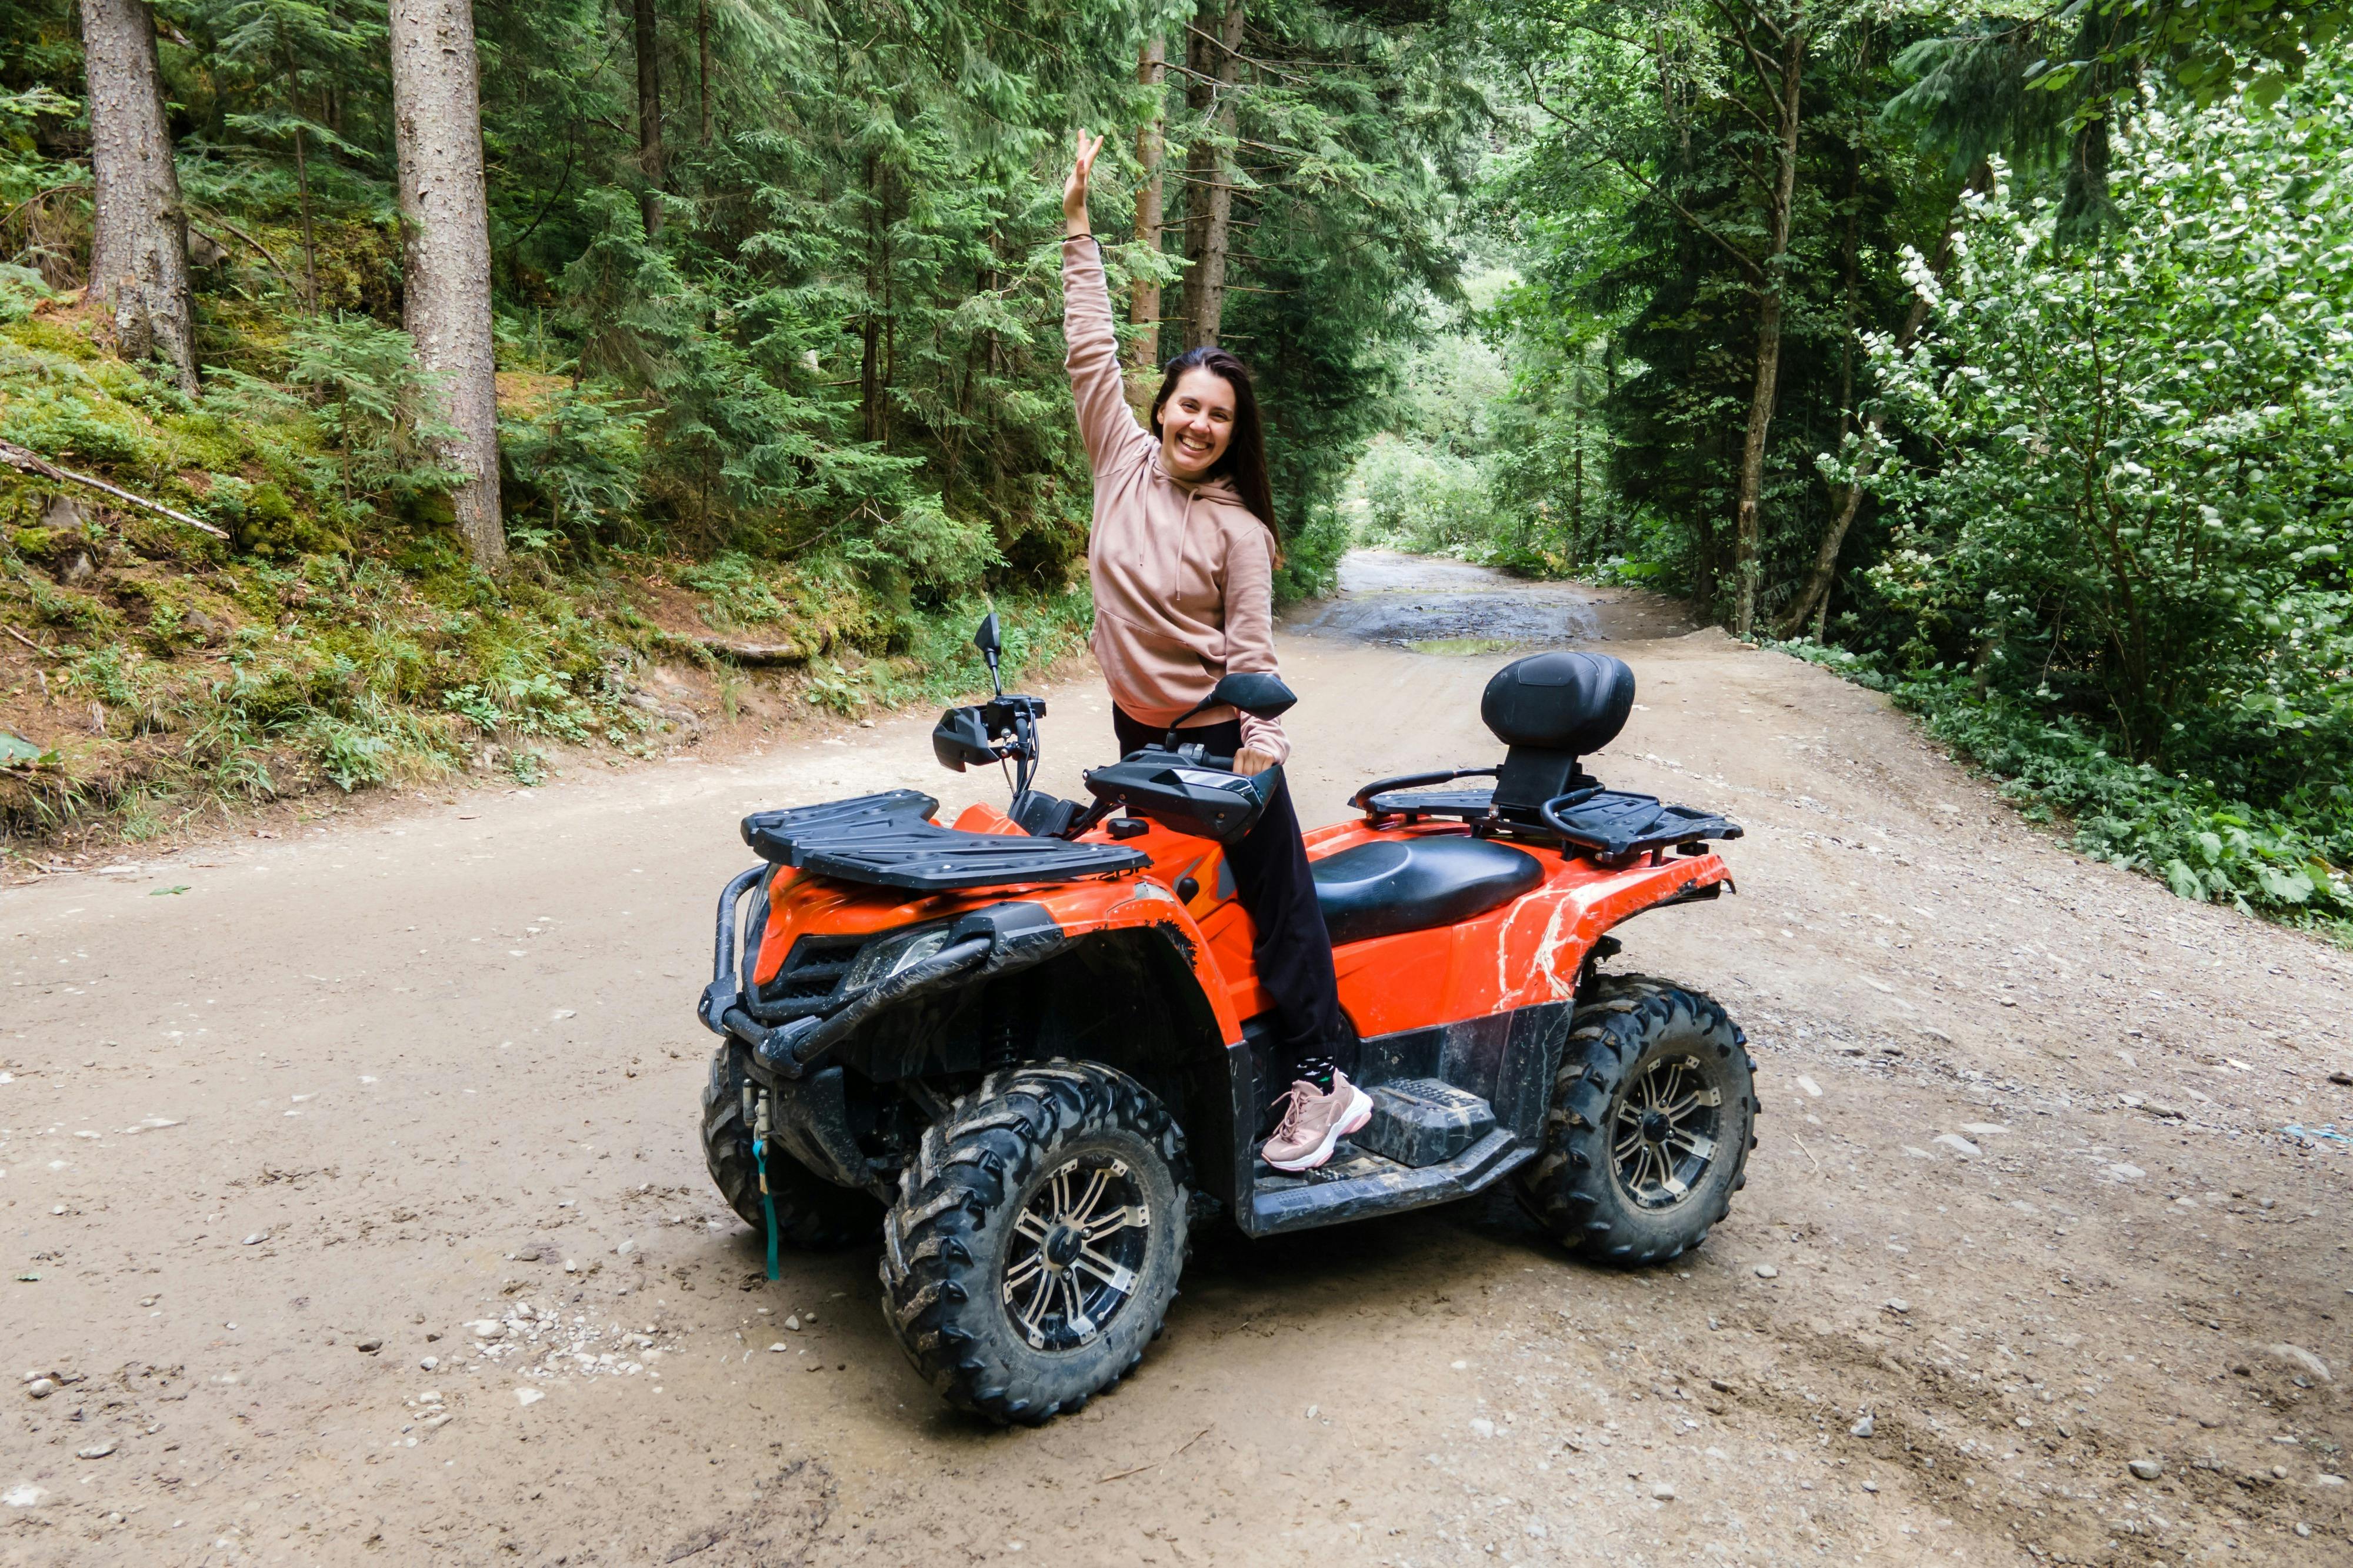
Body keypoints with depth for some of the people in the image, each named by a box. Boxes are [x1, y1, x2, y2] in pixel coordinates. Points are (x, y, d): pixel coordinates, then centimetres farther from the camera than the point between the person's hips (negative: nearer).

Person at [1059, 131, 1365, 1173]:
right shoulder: (1122, 460, 1)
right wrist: (1078, 228, 0)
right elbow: (1090, 351, 1)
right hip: (1139, 729, 4)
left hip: (1220, 735, -4)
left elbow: (1251, 650, -9)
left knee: (1279, 898, -2)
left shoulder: (1236, 527, -7)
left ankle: (1323, 1078, 4)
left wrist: (1261, 745, -21)